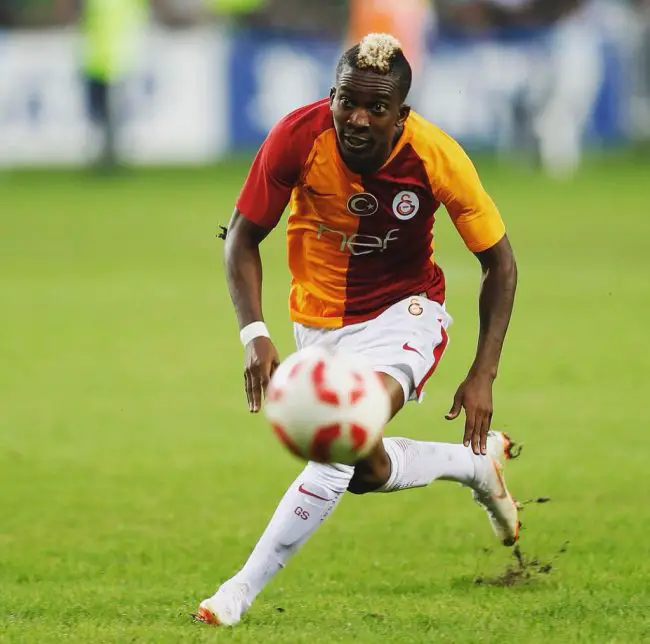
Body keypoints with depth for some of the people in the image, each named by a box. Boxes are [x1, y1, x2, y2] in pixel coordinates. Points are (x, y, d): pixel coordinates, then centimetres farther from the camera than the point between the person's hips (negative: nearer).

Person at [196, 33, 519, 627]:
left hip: (404, 311, -3)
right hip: (320, 319, 3)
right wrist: (254, 334, -23)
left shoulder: (436, 157, -24)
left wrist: (483, 375, -14)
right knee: (368, 471, 9)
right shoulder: (298, 137, -23)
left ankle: (244, 589, -21)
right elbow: (243, 237, -9)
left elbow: (499, 262, -9)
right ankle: (478, 463, 40)